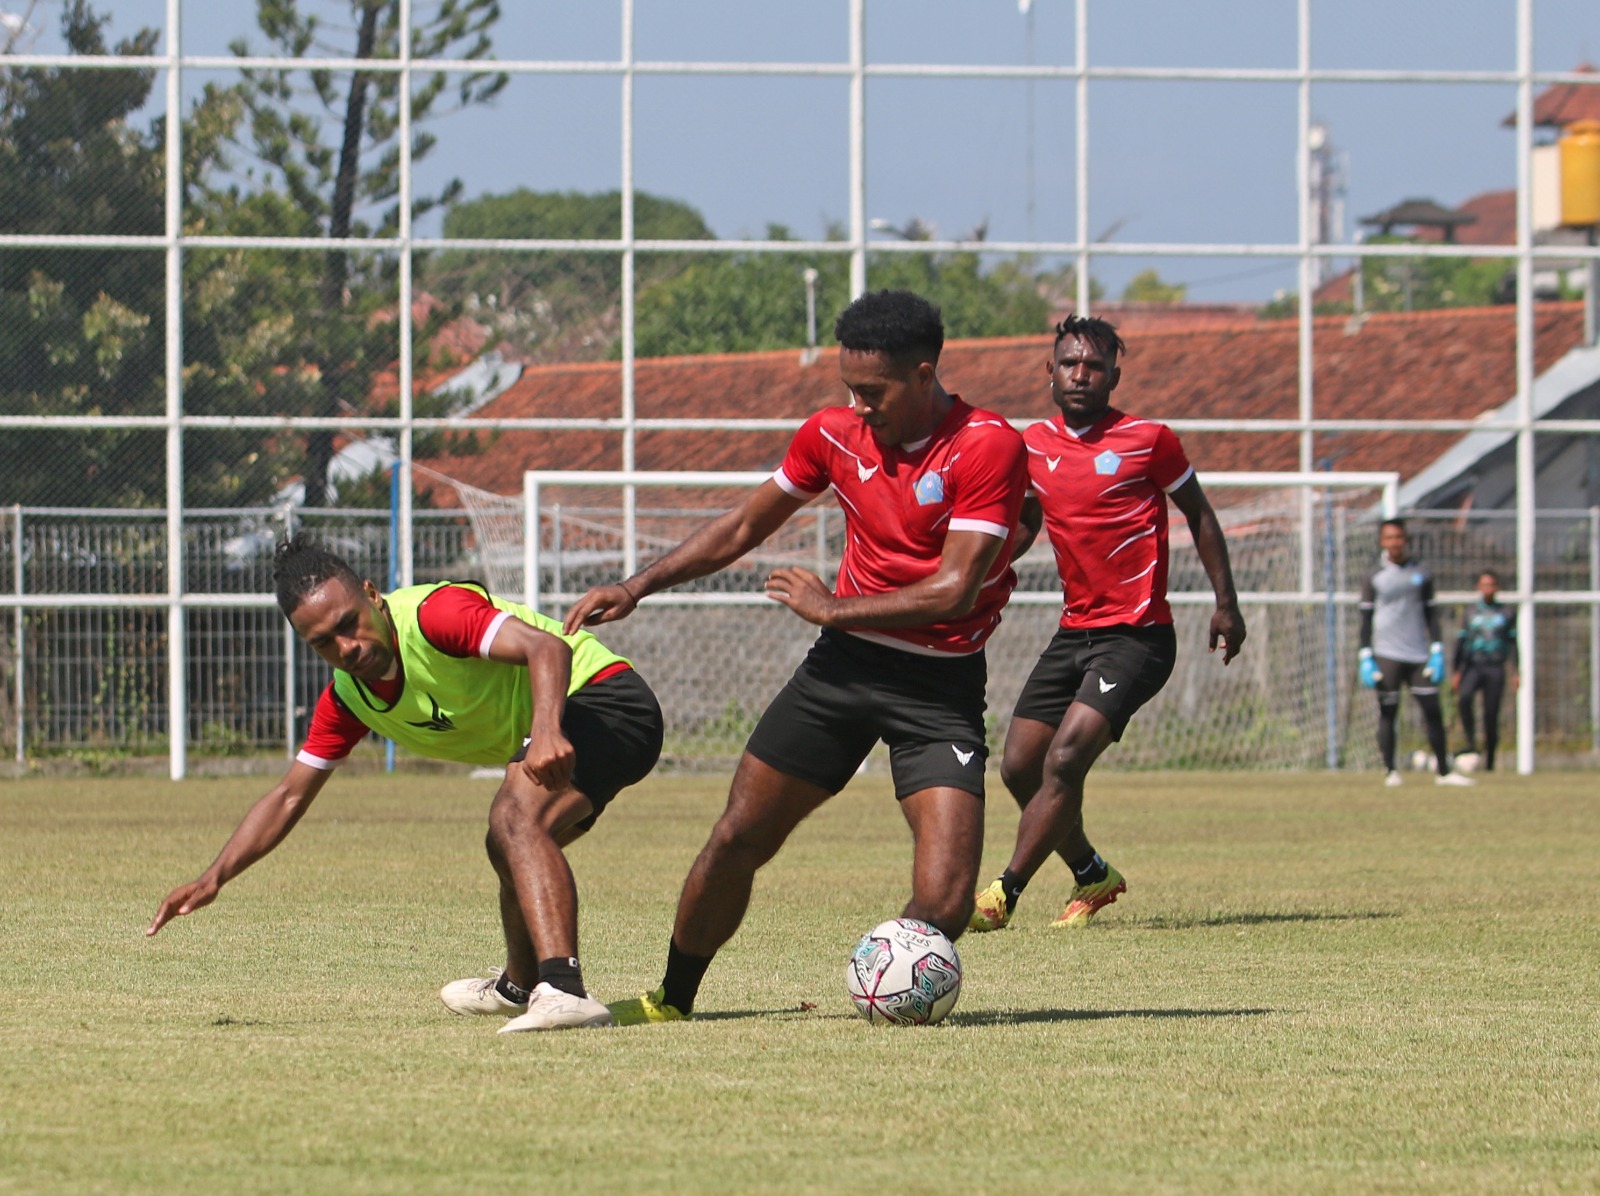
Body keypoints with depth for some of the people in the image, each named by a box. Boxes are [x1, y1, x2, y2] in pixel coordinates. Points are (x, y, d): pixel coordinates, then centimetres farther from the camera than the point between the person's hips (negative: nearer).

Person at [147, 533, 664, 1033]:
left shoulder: (433, 613, -26)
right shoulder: (348, 698, 1)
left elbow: (547, 647, -39)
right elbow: (289, 795, 9)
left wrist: (547, 730, -57)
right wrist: (214, 878, -1)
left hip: (606, 695, -10)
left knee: (519, 816, -32)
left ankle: (564, 991, -46)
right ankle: (519, 988, 54)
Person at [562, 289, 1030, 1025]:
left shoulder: (988, 447, -17)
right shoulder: (835, 434, 0)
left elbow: (954, 590, -21)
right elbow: (744, 527, 15)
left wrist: (831, 608, -13)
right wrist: (638, 587, 9)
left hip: (939, 686, -4)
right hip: (844, 663, 4)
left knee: (945, 900, -17)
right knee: (737, 840, 5)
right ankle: (670, 1002, 24)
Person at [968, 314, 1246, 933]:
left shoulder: (1148, 439, -6)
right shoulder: (1033, 444, 7)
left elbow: (1198, 514, 6)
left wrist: (1226, 603, 4)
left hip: (1138, 636, -6)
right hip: (1074, 630, 6)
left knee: (1064, 758, -20)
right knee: (1019, 766, 4)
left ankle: (1003, 894, -18)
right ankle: (1092, 875, 26)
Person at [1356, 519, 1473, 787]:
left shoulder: (1421, 575, 11)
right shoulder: (1373, 578, 6)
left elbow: (1431, 615, 12)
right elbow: (1366, 619, 5)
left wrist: (1437, 652, 4)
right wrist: (1365, 658, -3)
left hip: (1418, 655, 2)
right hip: (1386, 654, -2)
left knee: (1433, 711, -1)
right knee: (1388, 712, -3)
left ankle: (1443, 771, 5)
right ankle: (1390, 771, 2)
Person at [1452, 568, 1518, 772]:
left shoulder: (1505, 614, 10)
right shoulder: (1471, 612, 11)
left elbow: (1512, 643, 10)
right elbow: (1460, 641, 11)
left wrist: (1514, 672, 0)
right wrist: (1456, 671, 3)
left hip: (1495, 669, 0)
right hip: (1473, 666, 0)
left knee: (1492, 715, -3)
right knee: (1464, 698, -29)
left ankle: (1489, 761, 7)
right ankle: (1471, 744, -22)